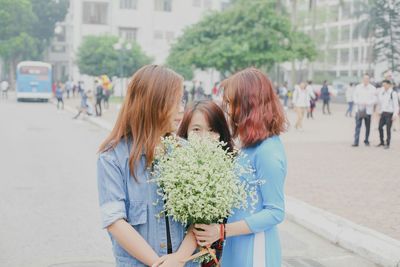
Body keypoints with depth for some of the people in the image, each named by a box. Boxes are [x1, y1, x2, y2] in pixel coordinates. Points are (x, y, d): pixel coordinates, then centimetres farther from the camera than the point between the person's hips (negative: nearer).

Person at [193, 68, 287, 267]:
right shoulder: (251, 145, 4)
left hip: (254, 251, -8)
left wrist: (223, 231, -21)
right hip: (238, 247, 8)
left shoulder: (268, 151, -21)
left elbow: (275, 212, -19)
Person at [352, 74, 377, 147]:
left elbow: (374, 99, 0)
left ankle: (366, 141, 21)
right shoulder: (358, 87, 5)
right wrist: (359, 102, -11)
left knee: (368, 127, 7)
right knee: (358, 126, -6)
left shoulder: (373, 88, 1)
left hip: (368, 110, 0)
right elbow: (354, 97, 6)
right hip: (359, 109, 0)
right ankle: (356, 142, -7)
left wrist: (367, 103, -16)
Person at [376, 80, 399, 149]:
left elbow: (396, 104, -12)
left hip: (390, 113, -7)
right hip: (383, 112, 7)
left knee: (388, 128, -3)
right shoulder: (383, 93, 11)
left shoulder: (393, 93, -9)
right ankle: (382, 142, 18)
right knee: (380, 127, 5)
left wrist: (395, 114, -16)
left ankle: (388, 144, 6)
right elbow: (380, 101, 22)